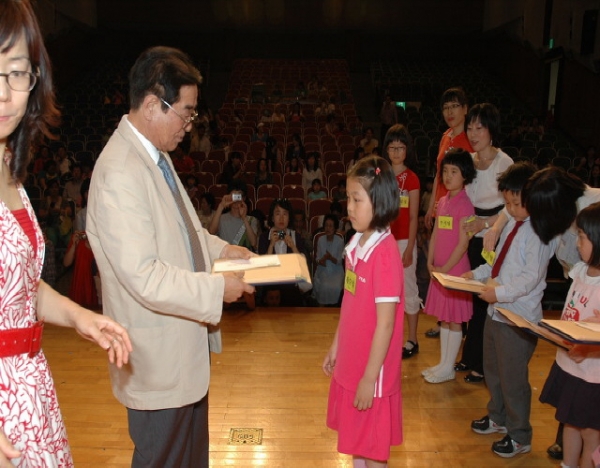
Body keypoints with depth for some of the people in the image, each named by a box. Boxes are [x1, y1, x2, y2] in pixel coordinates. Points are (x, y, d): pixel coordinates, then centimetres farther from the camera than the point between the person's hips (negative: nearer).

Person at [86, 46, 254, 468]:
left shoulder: (156, 155, 6)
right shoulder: (119, 174, -26)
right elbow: (144, 277, -29)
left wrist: (220, 248, 5)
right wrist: (217, 288, -21)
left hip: (185, 345, 9)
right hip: (159, 357, -9)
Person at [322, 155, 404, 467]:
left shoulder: (385, 253, -23)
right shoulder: (356, 243, 1)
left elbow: (385, 323, -21)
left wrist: (370, 378, -17)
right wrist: (335, 347, 15)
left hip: (371, 371, -7)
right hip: (350, 364, 8)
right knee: (355, 440, 23)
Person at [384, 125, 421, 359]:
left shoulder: (411, 178, -7)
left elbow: (413, 217, -9)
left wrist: (409, 248, -12)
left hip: (403, 240, -5)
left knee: (408, 288, 3)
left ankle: (412, 340, 14)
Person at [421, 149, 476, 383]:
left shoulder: (464, 204, -14)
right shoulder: (442, 201, 9)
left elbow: (463, 243, -16)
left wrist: (445, 269, -15)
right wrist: (430, 263, 2)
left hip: (455, 270, -7)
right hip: (439, 270, 8)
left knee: (454, 319, 4)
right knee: (443, 318, 15)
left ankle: (448, 368, 16)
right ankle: (443, 363, 27)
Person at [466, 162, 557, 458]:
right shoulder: (512, 225, 7)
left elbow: (532, 276, -24)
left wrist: (500, 292, -29)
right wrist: (476, 274, 4)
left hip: (519, 317, -9)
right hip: (496, 310, 9)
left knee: (513, 378, 6)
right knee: (492, 370, 24)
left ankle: (519, 437, 28)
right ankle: (498, 417, 47)